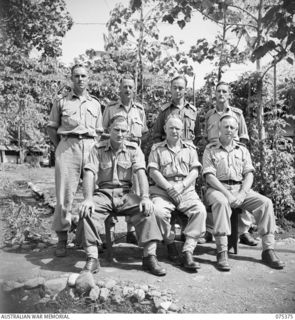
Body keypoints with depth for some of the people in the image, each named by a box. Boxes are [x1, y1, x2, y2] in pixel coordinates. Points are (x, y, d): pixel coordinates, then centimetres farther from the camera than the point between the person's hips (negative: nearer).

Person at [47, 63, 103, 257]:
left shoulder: (95, 104, 19)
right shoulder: (62, 102, 13)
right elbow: (51, 128, 13)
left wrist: (95, 149, 7)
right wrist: (60, 147, 4)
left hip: (90, 146, 2)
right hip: (67, 146, -2)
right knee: (65, 193, -5)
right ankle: (62, 238, 4)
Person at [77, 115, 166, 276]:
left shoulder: (133, 149, 5)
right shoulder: (98, 149, 3)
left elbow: (141, 173, -8)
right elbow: (89, 174, -7)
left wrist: (145, 197, -25)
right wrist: (88, 198, -25)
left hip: (125, 193, 0)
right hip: (104, 192, 0)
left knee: (146, 209, -27)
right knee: (86, 210, -29)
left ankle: (149, 256, -20)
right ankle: (92, 258, -21)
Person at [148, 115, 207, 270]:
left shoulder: (190, 148, 18)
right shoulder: (157, 149, 15)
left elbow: (194, 172, 8)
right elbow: (153, 171, 3)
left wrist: (181, 187, -9)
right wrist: (170, 188, -11)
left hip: (186, 189, 1)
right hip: (163, 189, -1)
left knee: (200, 210, -27)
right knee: (159, 211, -31)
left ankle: (187, 252, -22)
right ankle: (170, 243, -3)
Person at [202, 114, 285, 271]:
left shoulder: (242, 149, 15)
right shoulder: (210, 149, 5)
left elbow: (249, 174, 7)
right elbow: (209, 176, -6)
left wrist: (242, 194, -11)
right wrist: (227, 194, -18)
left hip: (241, 189, 4)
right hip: (218, 188, -3)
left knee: (265, 202, -20)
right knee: (221, 202, -37)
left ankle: (268, 250, -14)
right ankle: (222, 252, -34)